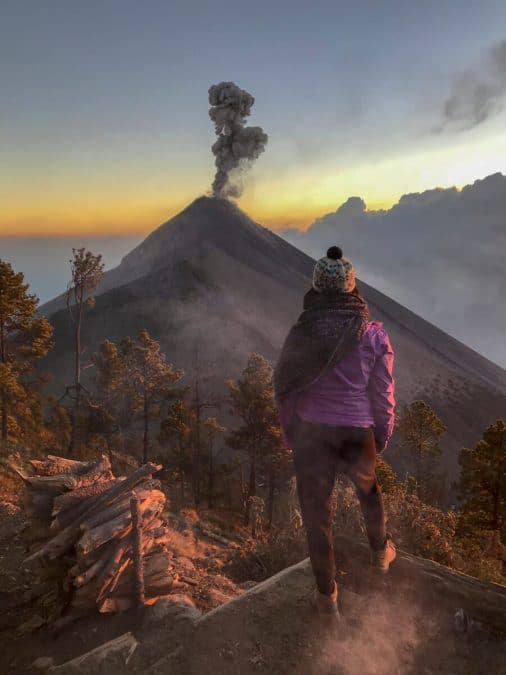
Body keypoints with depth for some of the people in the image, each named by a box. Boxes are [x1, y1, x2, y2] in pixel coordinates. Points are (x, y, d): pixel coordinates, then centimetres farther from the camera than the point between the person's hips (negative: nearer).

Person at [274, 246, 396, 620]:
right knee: (368, 490, 31)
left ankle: (327, 595, 29)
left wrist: (291, 435, 10)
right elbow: (383, 394, -4)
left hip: (310, 433, 0)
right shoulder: (374, 334, -11)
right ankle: (380, 551, 56)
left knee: (316, 511, 14)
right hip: (358, 432, 1)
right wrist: (382, 437, 11)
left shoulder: (301, 332, -10)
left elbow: (284, 387, -4)